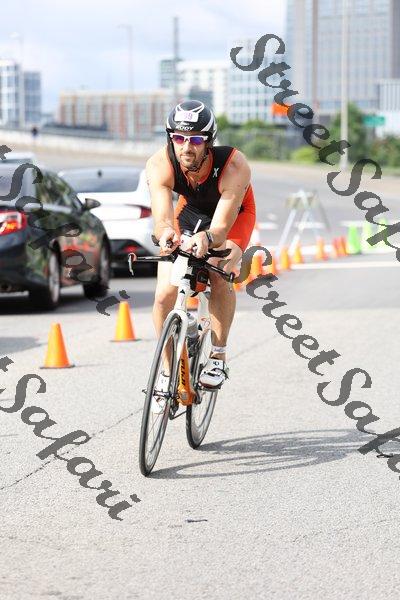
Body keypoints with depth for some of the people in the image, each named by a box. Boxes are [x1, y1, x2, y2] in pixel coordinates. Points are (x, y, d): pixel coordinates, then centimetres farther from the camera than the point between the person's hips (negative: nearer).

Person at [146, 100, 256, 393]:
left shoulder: (234, 166, -39)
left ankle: (219, 357, -13)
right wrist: (166, 234, -68)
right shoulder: (159, 165, -34)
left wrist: (206, 238, -67)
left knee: (219, 274, -30)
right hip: (190, 210, 2)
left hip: (233, 213, -2)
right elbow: (162, 217, -45)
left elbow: (221, 227, -44)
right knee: (165, 294, -12)